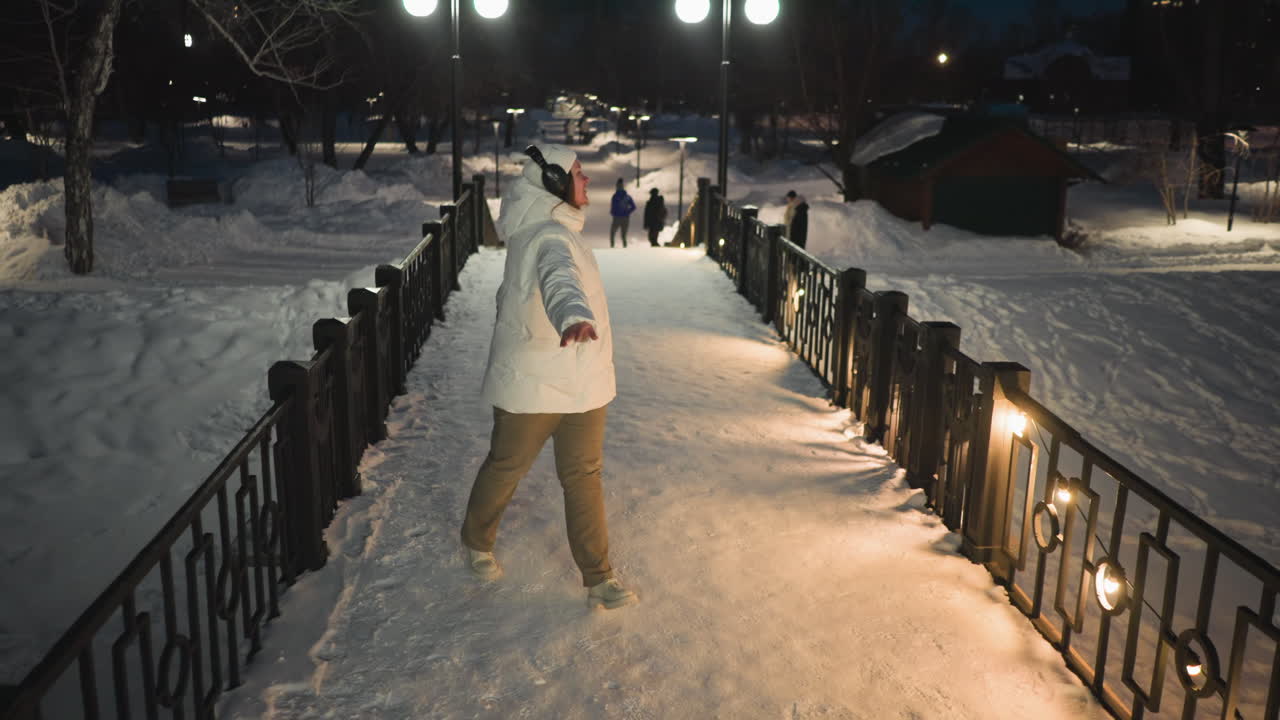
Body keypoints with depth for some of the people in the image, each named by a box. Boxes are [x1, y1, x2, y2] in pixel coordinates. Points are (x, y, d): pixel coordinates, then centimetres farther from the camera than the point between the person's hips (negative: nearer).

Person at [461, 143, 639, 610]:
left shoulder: (550, 230, 9)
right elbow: (558, 278, -47)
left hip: (582, 384, 8)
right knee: (506, 468, 14)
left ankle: (598, 577, 15)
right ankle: (477, 541, 40)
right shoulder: (548, 236, -23)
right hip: (531, 383, -8)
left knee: (584, 477, 8)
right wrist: (573, 315, -66)